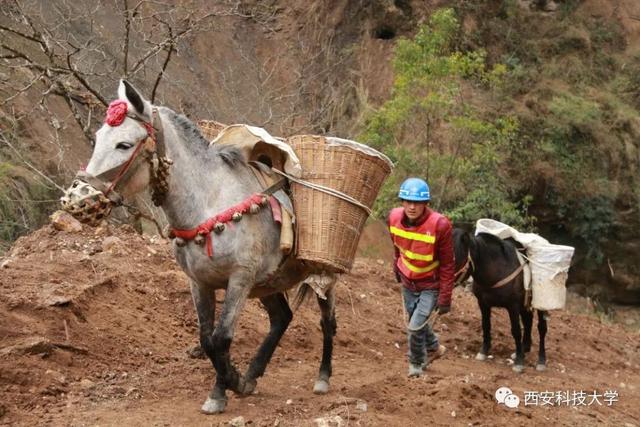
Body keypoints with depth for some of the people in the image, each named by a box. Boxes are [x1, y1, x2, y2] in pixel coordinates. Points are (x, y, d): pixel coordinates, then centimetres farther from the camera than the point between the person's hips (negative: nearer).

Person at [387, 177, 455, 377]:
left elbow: (447, 265, -20)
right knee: (416, 321, 21)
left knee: (415, 327, -11)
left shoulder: (439, 225, -29)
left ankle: (417, 364, 16)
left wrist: (445, 298, -17)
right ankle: (434, 348, 50)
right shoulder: (394, 218, -16)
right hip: (407, 282, 5)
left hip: (431, 285, -5)